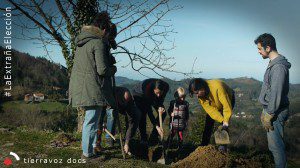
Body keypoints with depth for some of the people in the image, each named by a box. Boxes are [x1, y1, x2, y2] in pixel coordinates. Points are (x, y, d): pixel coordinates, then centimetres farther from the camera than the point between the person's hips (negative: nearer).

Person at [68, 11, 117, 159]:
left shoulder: (81, 41, 12)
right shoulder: (98, 43, -15)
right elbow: (102, 70, -18)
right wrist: (113, 69, 2)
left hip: (80, 85, 9)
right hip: (92, 88, -9)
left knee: (90, 118, 23)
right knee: (91, 121, 1)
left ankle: (91, 146, 35)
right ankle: (87, 152, 12)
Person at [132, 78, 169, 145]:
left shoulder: (166, 87, -32)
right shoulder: (147, 88, -43)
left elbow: (161, 98, -9)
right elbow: (149, 110, -39)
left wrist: (160, 106, -31)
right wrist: (156, 126, -41)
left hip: (151, 97, 5)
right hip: (138, 95, -4)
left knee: (163, 113, -8)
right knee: (142, 115, -20)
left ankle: (153, 137, 0)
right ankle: (143, 139, -5)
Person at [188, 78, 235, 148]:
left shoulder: (217, 87, -44)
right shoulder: (201, 96, -26)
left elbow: (227, 106, -41)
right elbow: (211, 110, -29)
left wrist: (225, 122, -43)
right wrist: (222, 120, -40)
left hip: (227, 100, -4)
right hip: (213, 105, 5)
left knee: (224, 125, -19)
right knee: (208, 123, -2)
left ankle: (223, 145, -12)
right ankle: (203, 146, 5)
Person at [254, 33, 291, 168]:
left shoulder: (279, 66, -21)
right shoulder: (273, 64, 11)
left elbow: (276, 94, -23)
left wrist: (269, 115, -18)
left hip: (275, 113, -10)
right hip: (270, 109, 10)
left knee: (276, 145, -1)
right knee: (275, 142, 18)